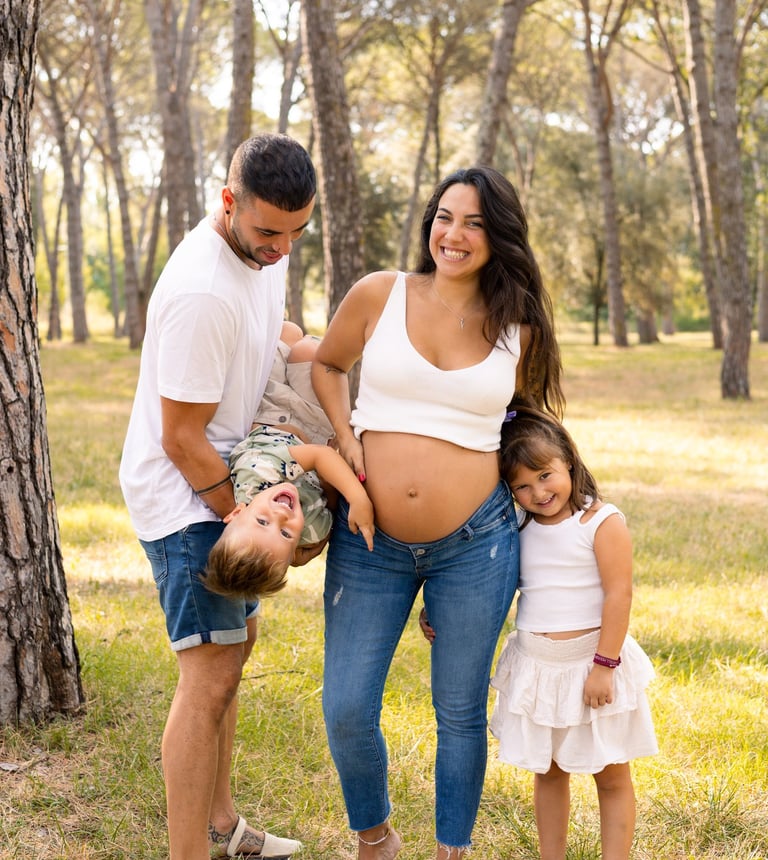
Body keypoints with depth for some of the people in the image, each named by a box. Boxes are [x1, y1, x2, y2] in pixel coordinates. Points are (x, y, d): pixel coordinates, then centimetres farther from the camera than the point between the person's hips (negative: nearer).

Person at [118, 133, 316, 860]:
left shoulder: (266, 250, 0)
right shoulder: (202, 294, -29)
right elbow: (182, 439, -24)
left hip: (223, 485, 10)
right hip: (184, 496, -10)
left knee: (233, 641, 18)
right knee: (211, 674, -11)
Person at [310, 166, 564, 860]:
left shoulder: (518, 331, 1)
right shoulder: (379, 294, -2)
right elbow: (326, 364, 13)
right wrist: (347, 440, -1)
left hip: (475, 543, 0)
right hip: (370, 541, 0)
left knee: (461, 712, 11)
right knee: (347, 711, 2)